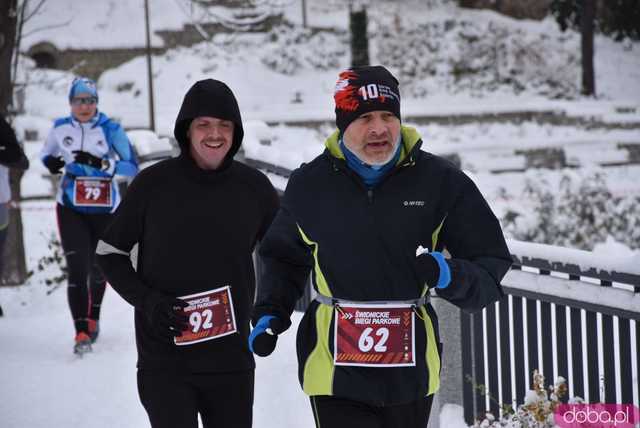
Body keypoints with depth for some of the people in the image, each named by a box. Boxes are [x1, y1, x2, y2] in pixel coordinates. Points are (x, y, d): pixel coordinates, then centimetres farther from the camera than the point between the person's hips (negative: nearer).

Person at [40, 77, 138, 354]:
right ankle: (81, 334, -14)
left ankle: (93, 317, 42)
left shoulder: (110, 130, -10)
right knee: (77, 270, -13)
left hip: (105, 209, 0)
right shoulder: (60, 129, -2)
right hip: (71, 209, 0)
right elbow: (46, 154, 16)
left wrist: (101, 163, -29)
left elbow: (133, 167, -14)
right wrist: (50, 163, -8)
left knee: (98, 268, 16)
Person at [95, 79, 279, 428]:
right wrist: (146, 300, -11)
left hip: (232, 360, 3)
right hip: (164, 362, -3)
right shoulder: (154, 184, -5)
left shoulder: (254, 187, 1)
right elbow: (109, 252, 3)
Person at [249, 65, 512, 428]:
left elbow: (491, 264, 0)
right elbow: (286, 257, 19)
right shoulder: (310, 185, 0)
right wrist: (271, 313, 4)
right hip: (335, 367, -1)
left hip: (411, 368, 1)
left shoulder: (440, 181, -4)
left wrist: (451, 277, -21)